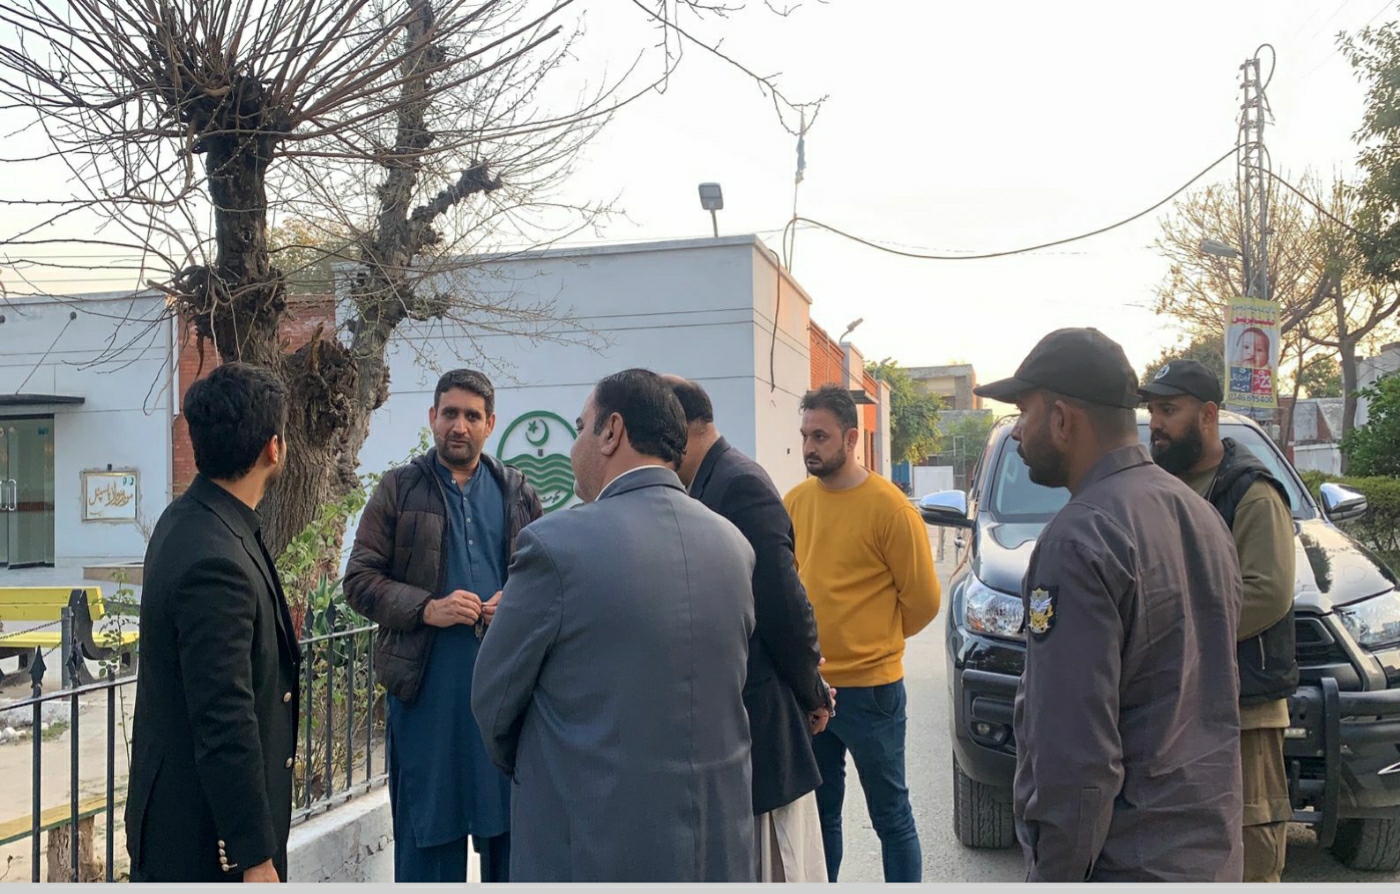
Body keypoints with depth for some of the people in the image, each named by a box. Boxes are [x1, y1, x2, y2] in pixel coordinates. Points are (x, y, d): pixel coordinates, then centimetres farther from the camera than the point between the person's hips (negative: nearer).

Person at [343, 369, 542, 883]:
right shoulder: (398, 489, 2)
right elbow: (359, 580, -1)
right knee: (426, 828, 7)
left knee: (508, 821, 12)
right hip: (426, 684, -2)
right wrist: (426, 608, -15)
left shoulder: (518, 493, 10)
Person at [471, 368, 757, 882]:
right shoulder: (733, 545, -1)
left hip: (593, 842, -5)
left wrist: (534, 771, 14)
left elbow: (493, 700, -5)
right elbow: (730, 683, 8)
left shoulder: (556, 543, -16)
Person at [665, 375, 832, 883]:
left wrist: (813, 693, -7)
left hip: (759, 714, -9)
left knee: (773, 866, 4)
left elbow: (783, 602, -19)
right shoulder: (708, 483, 10)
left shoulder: (740, 484, -18)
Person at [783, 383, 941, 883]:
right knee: (820, 812, 18)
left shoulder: (889, 507, -14)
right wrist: (815, 640, 7)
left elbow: (923, 599, -6)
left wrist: (878, 641, 5)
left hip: (869, 689, -5)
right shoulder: (795, 502, 1)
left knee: (891, 816, 10)